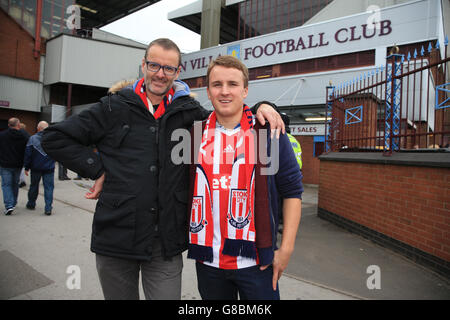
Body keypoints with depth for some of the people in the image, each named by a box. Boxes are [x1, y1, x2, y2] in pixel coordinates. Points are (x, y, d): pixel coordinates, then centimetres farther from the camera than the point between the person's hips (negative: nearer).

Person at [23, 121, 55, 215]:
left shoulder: (32, 139, -5)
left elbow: (28, 154, -3)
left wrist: (26, 167, 3)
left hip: (36, 168, 1)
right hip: (49, 168, 0)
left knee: (34, 186, 17)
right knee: (49, 187, 1)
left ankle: (31, 204, 33)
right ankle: (48, 208, -4)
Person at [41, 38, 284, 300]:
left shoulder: (188, 111, 5)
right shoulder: (115, 107, 2)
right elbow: (55, 138, 6)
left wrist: (259, 108, -2)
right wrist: (97, 169, -3)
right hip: (116, 236, 1)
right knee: (120, 295, 18)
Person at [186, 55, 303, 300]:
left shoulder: (269, 132, -5)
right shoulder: (196, 133, 3)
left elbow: (292, 192, -3)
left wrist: (286, 248, -8)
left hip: (255, 260, -2)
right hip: (207, 258, 3)